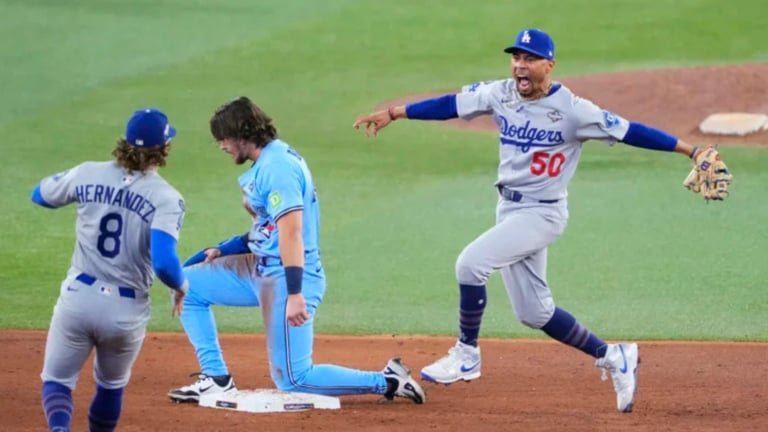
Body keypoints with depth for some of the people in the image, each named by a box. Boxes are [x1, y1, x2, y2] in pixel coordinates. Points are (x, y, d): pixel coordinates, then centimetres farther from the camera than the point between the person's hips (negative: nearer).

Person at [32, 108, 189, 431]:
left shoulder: (88, 174, -2)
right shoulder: (166, 198, -12)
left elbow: (40, 195, 17)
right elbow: (163, 262, -24)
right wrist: (181, 287, -4)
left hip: (77, 298, 1)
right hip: (126, 311, -1)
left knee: (57, 380, 13)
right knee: (111, 386, 26)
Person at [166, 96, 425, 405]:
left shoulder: (276, 166, -19)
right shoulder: (266, 161, 12)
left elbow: (291, 231, -27)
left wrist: (295, 294, -34)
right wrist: (222, 251, 15)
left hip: (286, 277, -10)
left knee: (293, 379, -8)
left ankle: (387, 381, 0)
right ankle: (216, 379, 11)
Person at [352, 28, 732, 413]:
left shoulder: (572, 110, -16)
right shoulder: (500, 95, 0)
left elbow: (630, 132, -16)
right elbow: (449, 105, 5)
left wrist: (691, 151, -20)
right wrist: (392, 114, -1)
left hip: (542, 214, -7)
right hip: (508, 209, 7)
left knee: (470, 263, -22)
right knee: (533, 313, 11)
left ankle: (466, 356, -4)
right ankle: (613, 357, 27)